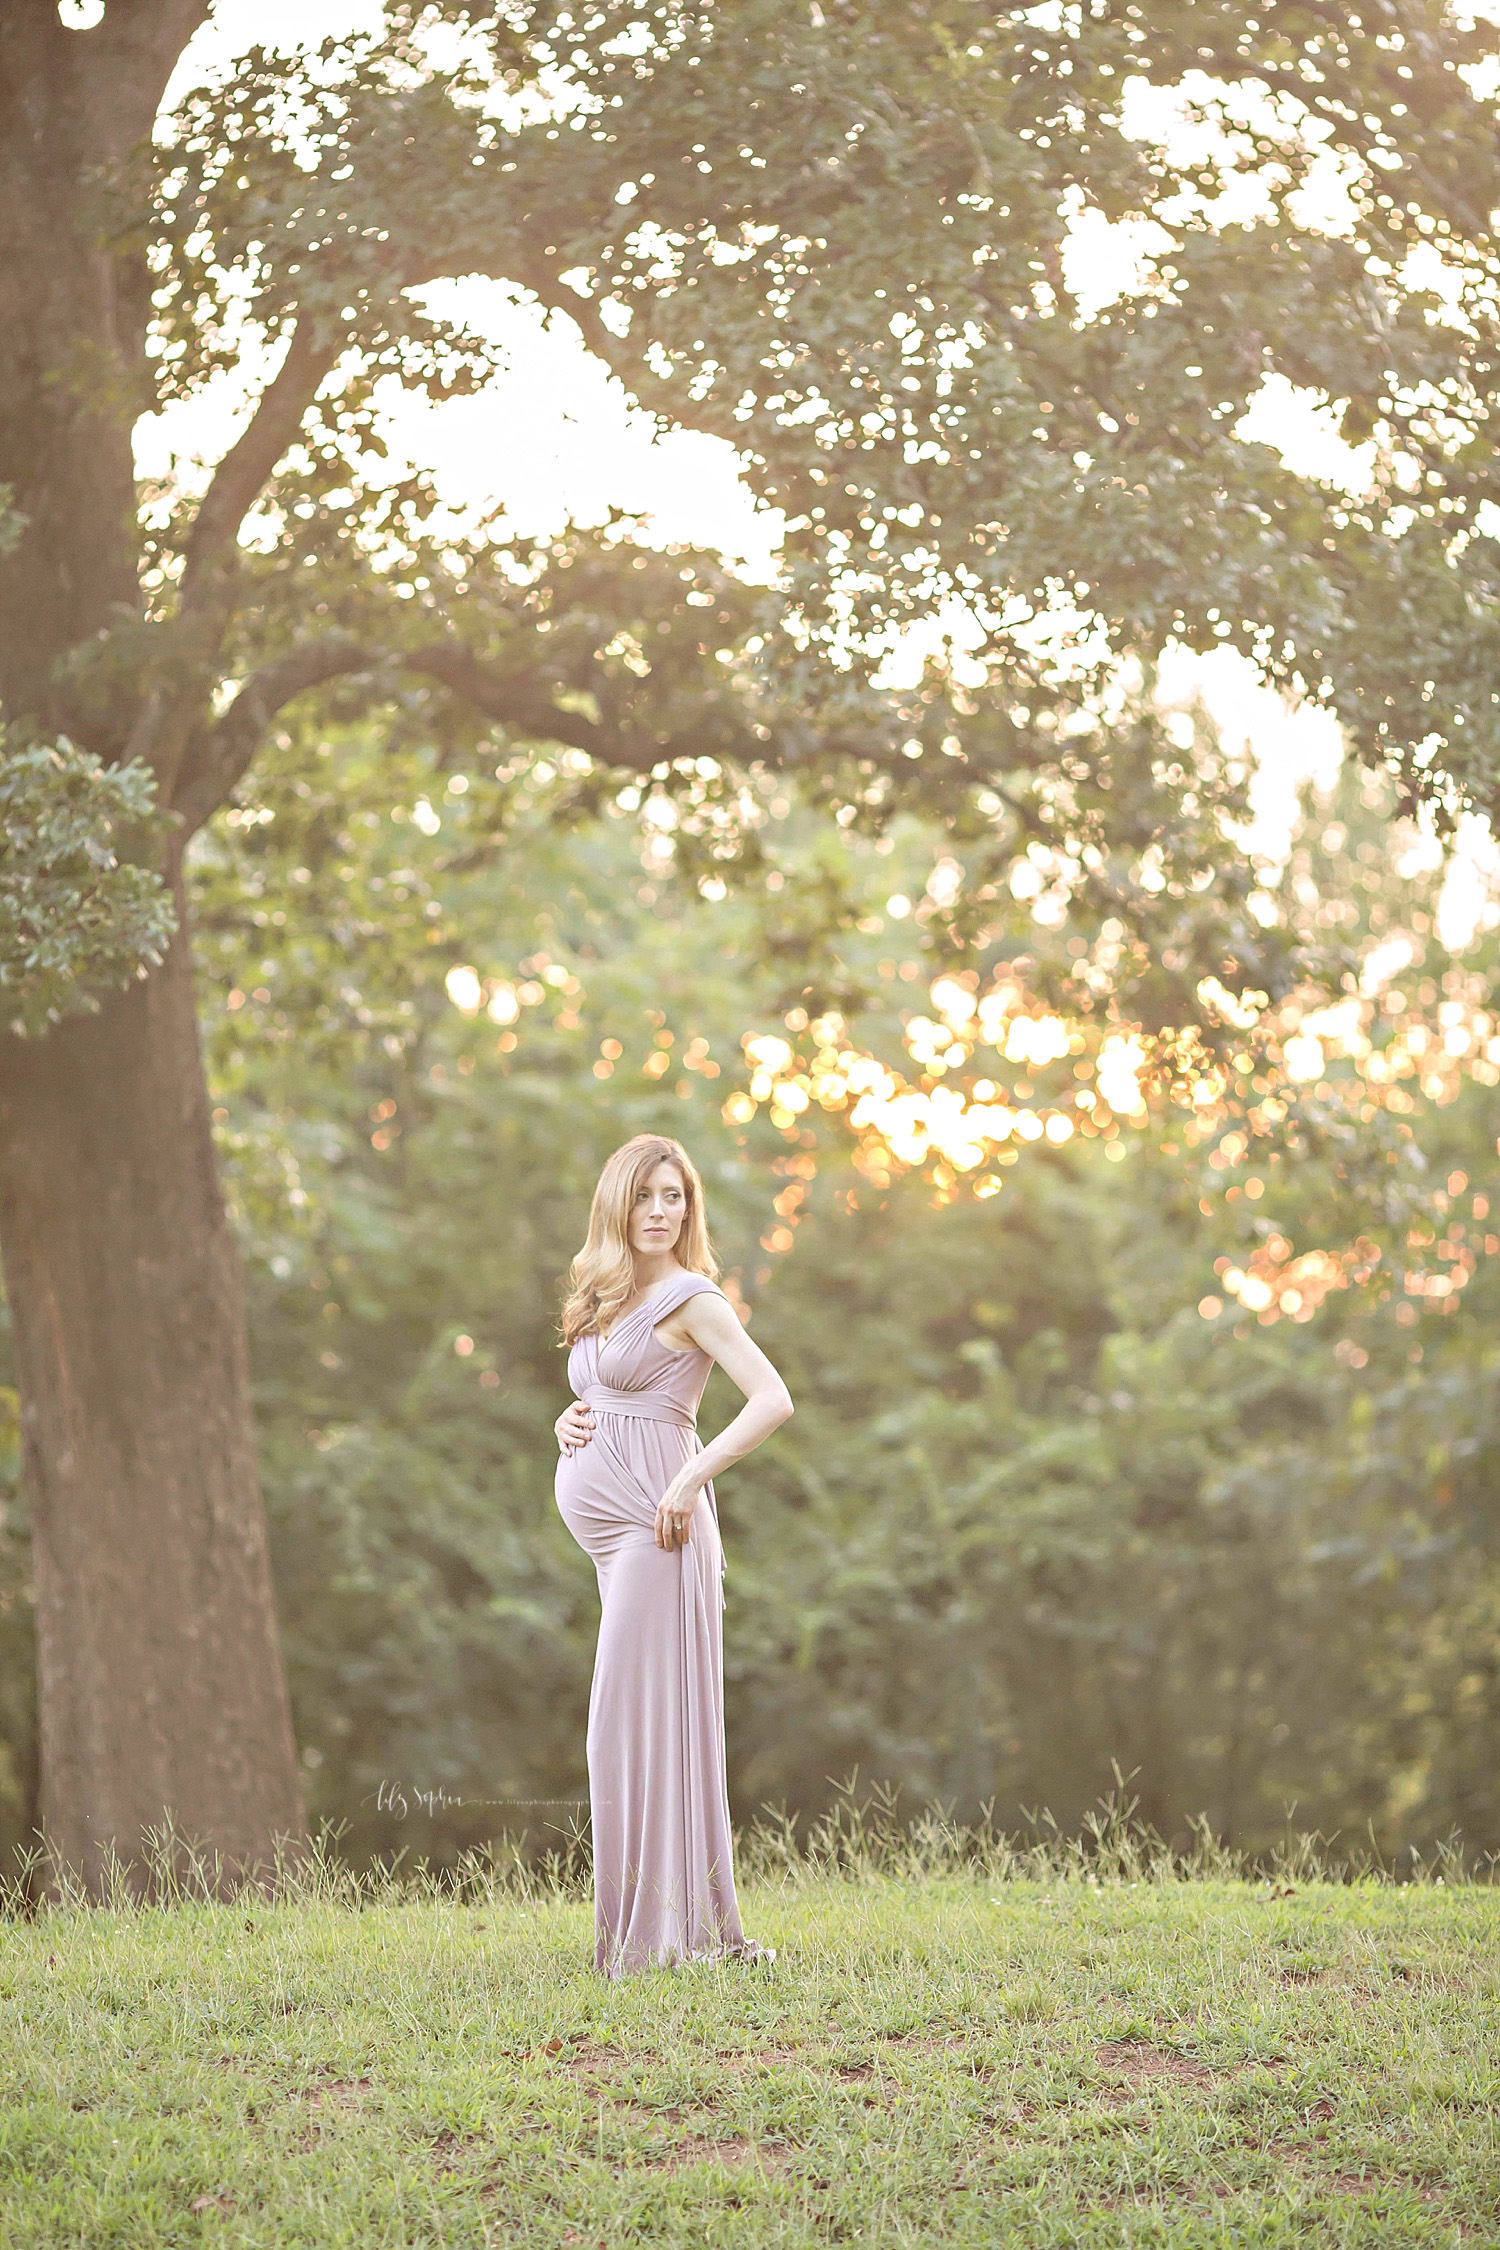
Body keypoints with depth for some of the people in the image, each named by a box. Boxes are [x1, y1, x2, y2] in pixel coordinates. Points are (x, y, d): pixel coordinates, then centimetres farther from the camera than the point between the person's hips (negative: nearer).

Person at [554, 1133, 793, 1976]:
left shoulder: (691, 1299, -7)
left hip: (656, 1525, -8)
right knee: (633, 1723, 8)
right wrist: (569, 1425, 8)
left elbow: (773, 1400, -16)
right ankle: (673, 1925, 12)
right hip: (604, 1524, 8)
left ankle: (674, 1928, -6)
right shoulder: (606, 1302, 17)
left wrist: (690, 1481, -18)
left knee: (645, 1717, -9)